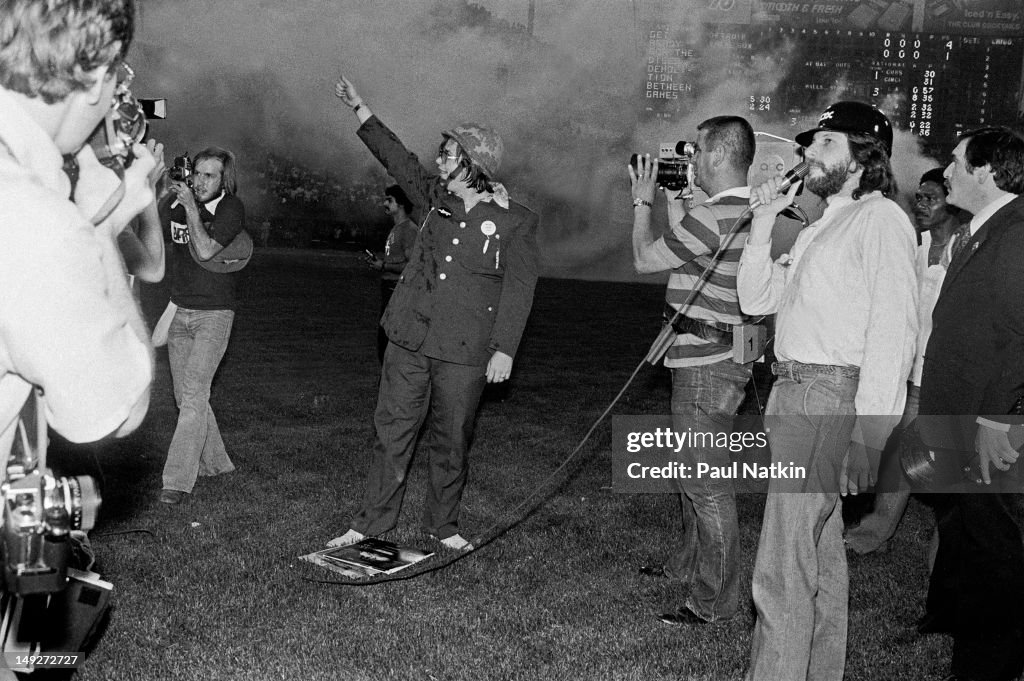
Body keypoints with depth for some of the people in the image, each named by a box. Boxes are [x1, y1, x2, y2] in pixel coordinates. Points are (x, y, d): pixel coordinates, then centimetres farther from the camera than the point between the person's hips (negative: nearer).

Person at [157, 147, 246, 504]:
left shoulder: (232, 209, -11)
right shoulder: (176, 200, 4)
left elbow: (205, 251, -22)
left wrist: (192, 208, -21)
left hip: (214, 314, -6)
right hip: (179, 310, 6)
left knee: (193, 395, -13)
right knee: (184, 395, 10)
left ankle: (178, 481, -12)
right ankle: (215, 462, 26)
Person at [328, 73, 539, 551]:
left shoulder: (516, 222, -6)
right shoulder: (437, 199, 8)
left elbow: (518, 291, -8)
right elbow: (397, 158, 19)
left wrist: (504, 349, -13)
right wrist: (359, 108, 20)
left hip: (463, 351, -4)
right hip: (409, 338, 4)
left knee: (451, 441, 8)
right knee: (392, 430, 7)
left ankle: (443, 526, 24)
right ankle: (372, 523, 17)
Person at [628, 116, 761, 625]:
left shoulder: (715, 216, -22)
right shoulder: (746, 212, 9)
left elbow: (644, 259, -11)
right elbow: (684, 248, 20)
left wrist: (643, 201, 2)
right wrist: (674, 198, 17)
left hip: (707, 365, -10)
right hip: (708, 358, 10)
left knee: (707, 484, -3)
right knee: (693, 470, 23)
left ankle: (715, 601, 6)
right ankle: (690, 564, 38)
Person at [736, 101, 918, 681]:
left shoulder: (880, 219, -10)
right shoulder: (825, 224, 20)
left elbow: (893, 331, -18)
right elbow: (757, 299, 19)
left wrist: (866, 435, -24)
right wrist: (763, 224, 8)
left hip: (831, 399, -10)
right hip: (798, 394, 10)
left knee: (782, 570, -9)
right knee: (821, 555, 18)